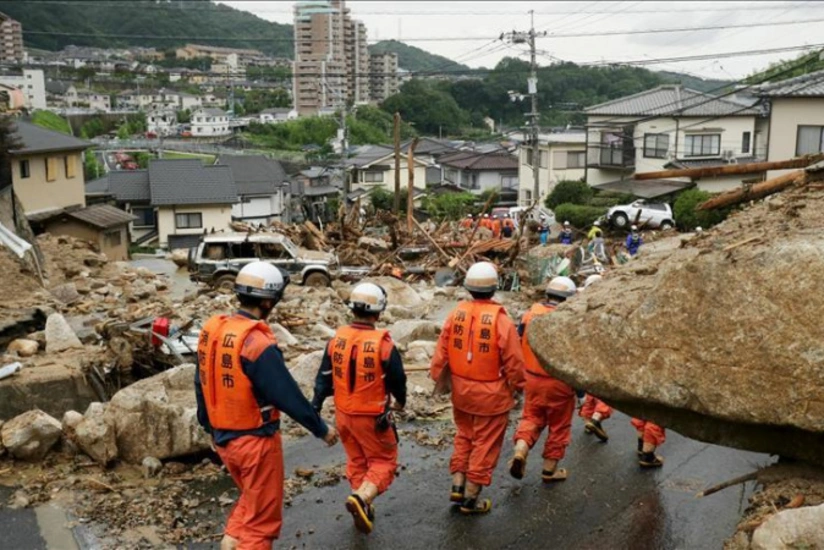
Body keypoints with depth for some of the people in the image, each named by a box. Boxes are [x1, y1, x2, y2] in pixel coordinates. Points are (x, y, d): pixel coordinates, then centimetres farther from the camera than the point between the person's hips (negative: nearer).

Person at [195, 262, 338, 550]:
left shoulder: (211, 330, -1)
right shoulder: (258, 343, -25)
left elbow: (201, 385, 10)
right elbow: (288, 396, -19)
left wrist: (209, 427, 23)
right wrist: (321, 429, -6)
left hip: (223, 438, 8)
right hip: (255, 441, -7)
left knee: (250, 502, 27)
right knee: (262, 519, 10)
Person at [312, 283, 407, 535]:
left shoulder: (337, 339, -7)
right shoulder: (383, 344, -20)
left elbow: (324, 377, 1)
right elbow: (397, 380, -8)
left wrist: (314, 408, 9)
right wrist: (400, 401, 13)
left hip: (343, 414, 5)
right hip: (372, 417, -5)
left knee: (356, 460, 22)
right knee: (384, 460, 12)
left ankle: (362, 508, 30)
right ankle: (361, 499, -10)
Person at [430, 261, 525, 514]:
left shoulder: (455, 315, -6)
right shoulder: (501, 321, -19)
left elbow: (441, 353, 1)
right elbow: (514, 362, -13)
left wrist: (439, 378, 17)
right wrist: (518, 387, 5)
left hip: (461, 391, 4)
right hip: (491, 394, -4)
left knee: (464, 436, 24)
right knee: (485, 444, 10)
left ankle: (458, 486, 24)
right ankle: (471, 498, 18)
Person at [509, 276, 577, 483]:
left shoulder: (530, 313, -1)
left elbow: (518, 345, 7)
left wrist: (519, 375, 19)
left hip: (532, 379, 4)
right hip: (559, 383, -4)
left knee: (531, 418, 20)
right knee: (558, 426, 13)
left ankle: (520, 452, -3)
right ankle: (550, 469, 23)